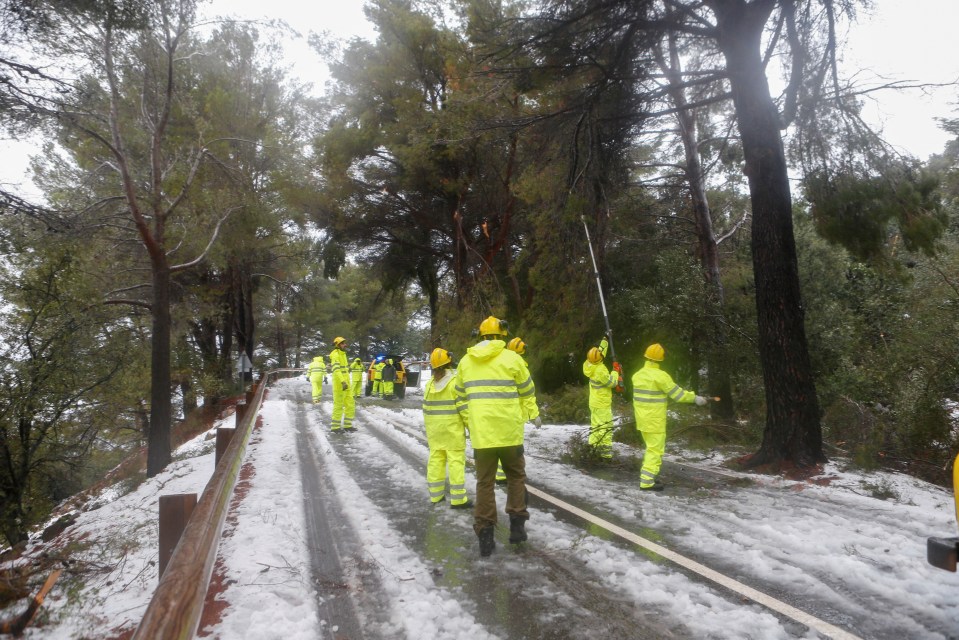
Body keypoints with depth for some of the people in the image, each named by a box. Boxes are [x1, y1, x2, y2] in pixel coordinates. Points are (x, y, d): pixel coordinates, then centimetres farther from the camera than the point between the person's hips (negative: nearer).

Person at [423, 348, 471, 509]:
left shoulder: (430, 384, 5)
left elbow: (426, 408, 10)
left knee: (435, 459, 11)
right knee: (456, 461, -3)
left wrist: (428, 427, 19)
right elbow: (463, 407, -14)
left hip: (434, 429, 6)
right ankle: (458, 498, -3)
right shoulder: (455, 382, -13)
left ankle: (435, 495, 17)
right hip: (453, 429, -6)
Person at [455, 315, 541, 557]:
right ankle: (517, 525, 15)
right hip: (509, 430, -2)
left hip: (480, 432, 2)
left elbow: (462, 395, 17)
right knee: (515, 475, 17)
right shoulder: (511, 357, -4)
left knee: (484, 481, 9)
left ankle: (485, 535, 8)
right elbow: (526, 391, 6)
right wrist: (534, 414, 21)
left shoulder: (465, 361, 7)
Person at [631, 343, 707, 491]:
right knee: (655, 450, -1)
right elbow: (677, 393, -11)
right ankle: (647, 482, -2)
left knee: (651, 447, 21)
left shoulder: (637, 375, 5)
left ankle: (647, 475, 26)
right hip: (655, 421, -8)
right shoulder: (660, 376, -18)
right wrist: (695, 397, 0)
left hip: (642, 419, 8)